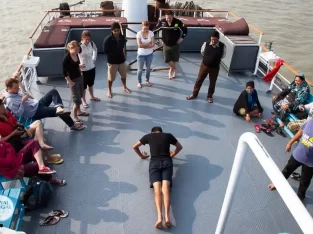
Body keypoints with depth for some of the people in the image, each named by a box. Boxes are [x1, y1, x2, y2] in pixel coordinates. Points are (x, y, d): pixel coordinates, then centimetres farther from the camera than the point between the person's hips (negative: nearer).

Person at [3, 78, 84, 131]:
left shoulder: (15, 92, 5)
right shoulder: (10, 101, -21)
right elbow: (19, 114, -24)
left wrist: (28, 96, 3)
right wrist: (22, 102, -29)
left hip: (37, 103, 10)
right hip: (35, 113, -10)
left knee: (53, 91, 0)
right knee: (61, 112, -17)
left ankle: (59, 107, -25)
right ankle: (72, 125, 6)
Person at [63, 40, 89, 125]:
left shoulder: (76, 55, 0)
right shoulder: (66, 58, -22)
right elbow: (65, 73, -19)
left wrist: (80, 66, -2)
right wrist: (70, 82, -18)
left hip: (80, 78, 8)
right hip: (73, 80, -8)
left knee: (80, 96, 21)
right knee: (77, 99, -2)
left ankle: (79, 111, 41)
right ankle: (75, 117, 12)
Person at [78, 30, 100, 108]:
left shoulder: (92, 43, -6)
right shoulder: (79, 46, -24)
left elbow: (95, 50, 16)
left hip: (92, 67, 6)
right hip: (83, 69, -5)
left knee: (91, 83, 25)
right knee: (84, 86, 10)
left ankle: (92, 96, 46)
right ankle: (83, 101, 27)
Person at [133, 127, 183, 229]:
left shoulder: (148, 136, 21)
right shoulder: (168, 135, 23)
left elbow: (135, 147, 30)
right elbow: (180, 147, 34)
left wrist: (142, 156, 43)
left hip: (154, 163, -1)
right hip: (167, 162, 1)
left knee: (157, 190, -16)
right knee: (166, 189, -15)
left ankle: (159, 217, -38)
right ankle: (167, 216, -37)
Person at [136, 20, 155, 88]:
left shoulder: (151, 33, -8)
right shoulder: (139, 34, -14)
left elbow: (153, 44, -13)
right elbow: (139, 45, -22)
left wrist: (144, 45, -19)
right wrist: (148, 43, -16)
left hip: (149, 54, 2)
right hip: (141, 54, -2)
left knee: (148, 68, 18)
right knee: (140, 69, 8)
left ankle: (147, 80, 36)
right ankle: (139, 82, 25)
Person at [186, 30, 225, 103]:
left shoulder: (222, 46, -16)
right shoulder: (206, 44, -15)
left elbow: (222, 56, 3)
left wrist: (215, 60, 8)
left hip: (215, 67, -1)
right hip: (204, 65, 1)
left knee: (212, 83, 15)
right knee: (199, 80, 13)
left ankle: (210, 96, 36)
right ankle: (194, 94, 31)